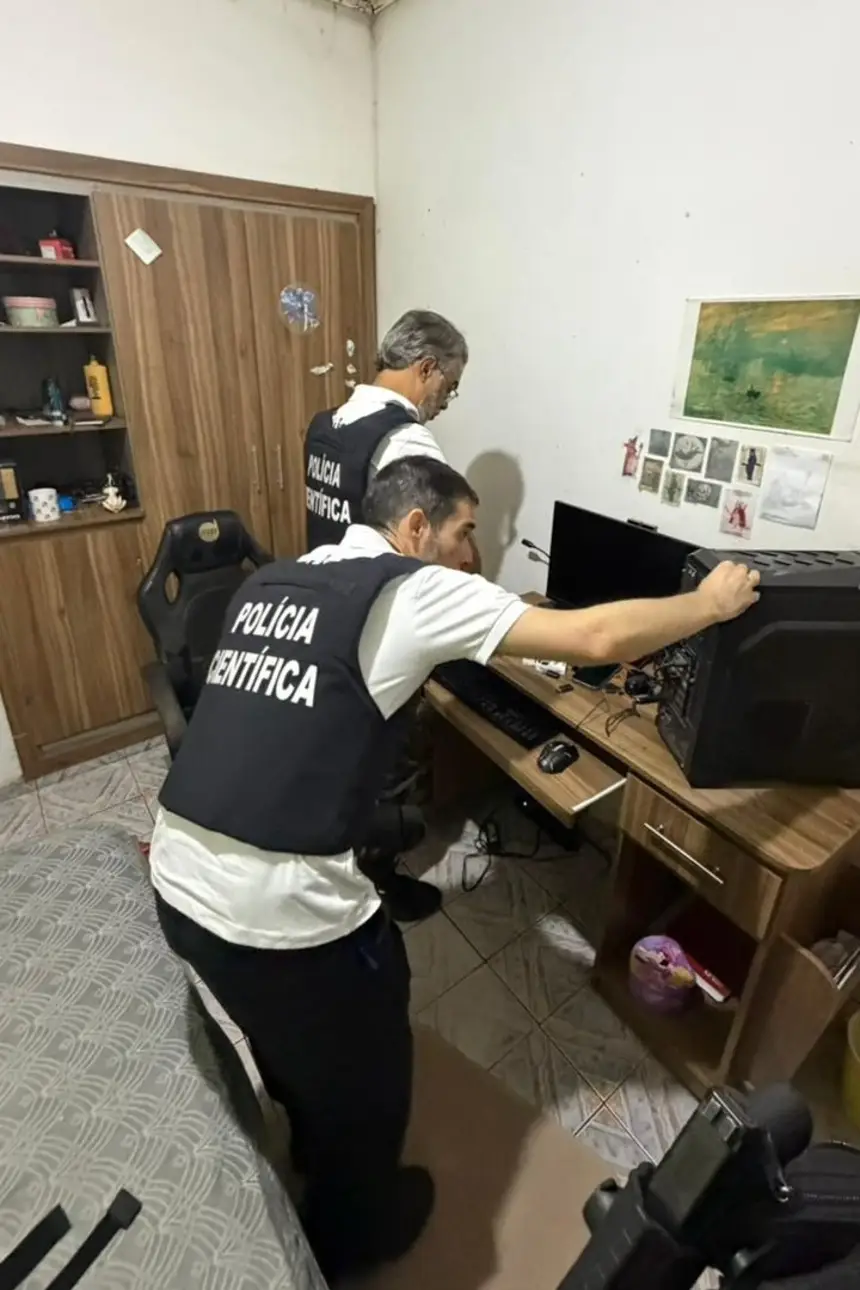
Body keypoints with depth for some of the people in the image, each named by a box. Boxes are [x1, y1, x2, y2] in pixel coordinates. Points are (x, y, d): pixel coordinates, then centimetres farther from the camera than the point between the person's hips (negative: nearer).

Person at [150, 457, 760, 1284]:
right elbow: (596, 639, -14)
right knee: (362, 1069, 24)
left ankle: (315, 1148, 64)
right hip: (280, 908, -7)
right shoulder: (414, 592, -12)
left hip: (178, 880, 8)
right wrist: (711, 603, 3)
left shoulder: (270, 582, 10)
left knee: (290, 1037, 35)